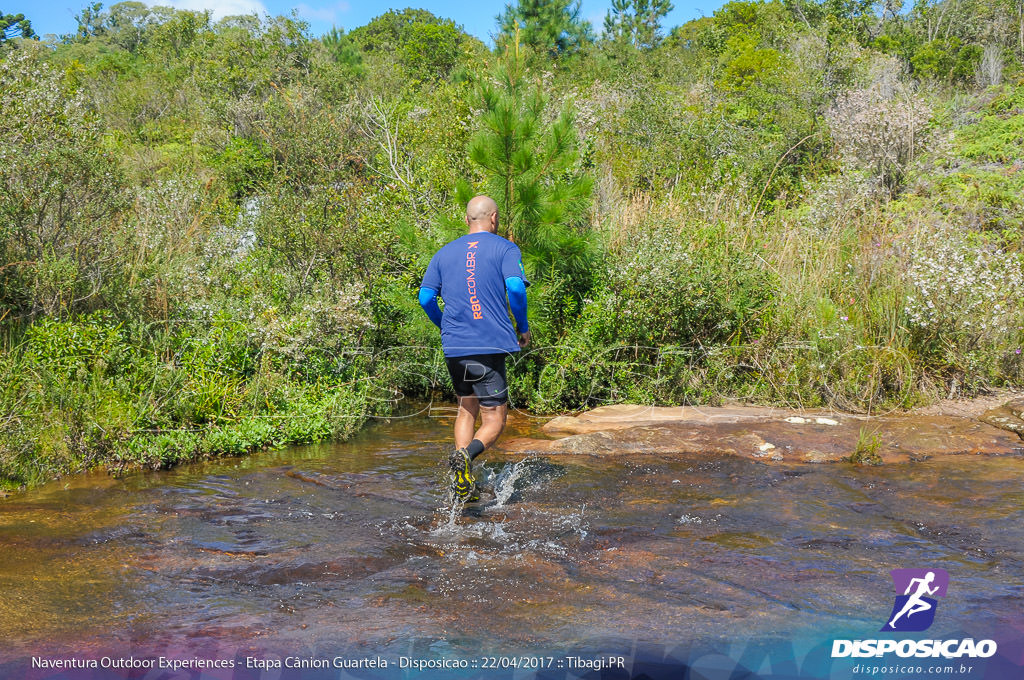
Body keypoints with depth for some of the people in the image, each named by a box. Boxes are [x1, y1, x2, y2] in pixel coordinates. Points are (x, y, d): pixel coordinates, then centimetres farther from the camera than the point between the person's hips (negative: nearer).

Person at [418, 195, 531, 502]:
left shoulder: (444, 253, 14)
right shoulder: (505, 248, 1)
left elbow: (425, 297, 9)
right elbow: (515, 287, -14)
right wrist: (523, 328, 0)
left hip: (454, 347, 5)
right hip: (490, 346, -5)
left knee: (467, 409, 20)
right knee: (494, 420, 3)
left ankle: (465, 485, 12)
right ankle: (466, 454, -27)